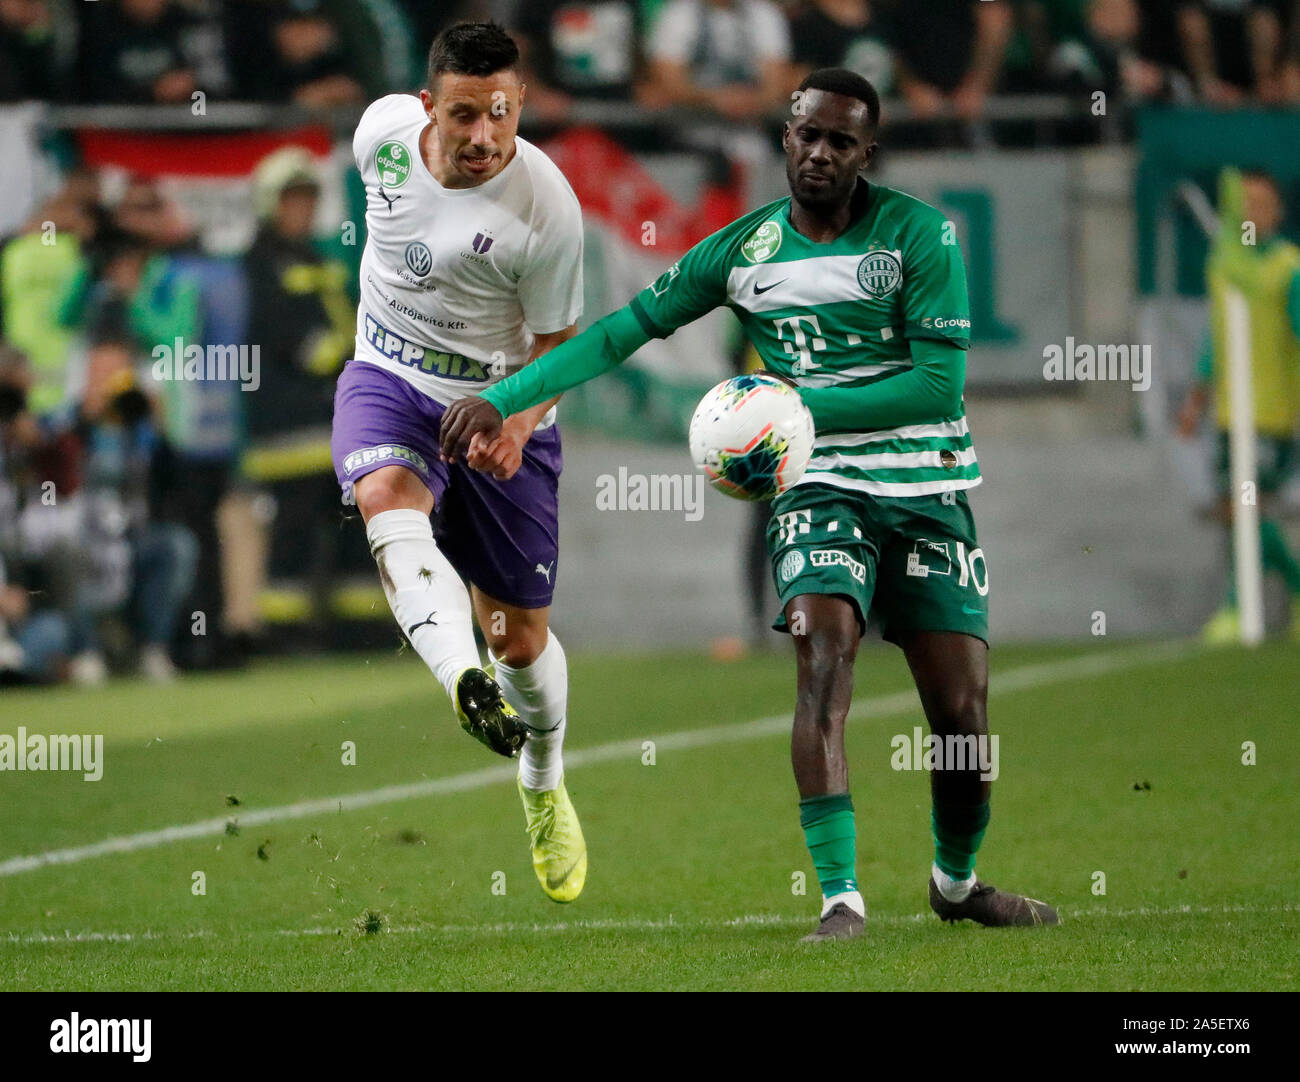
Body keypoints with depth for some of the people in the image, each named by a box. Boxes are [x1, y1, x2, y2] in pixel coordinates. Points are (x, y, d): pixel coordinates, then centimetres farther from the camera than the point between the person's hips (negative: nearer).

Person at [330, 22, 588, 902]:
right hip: (390, 380, 2)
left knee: (523, 636, 7)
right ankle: (465, 682, -55)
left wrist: (517, 425, -27)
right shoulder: (385, 128, -11)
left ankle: (545, 785, 38)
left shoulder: (547, 208, -21)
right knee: (386, 493, -35)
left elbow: (556, 345, -10)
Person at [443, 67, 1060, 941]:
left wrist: (797, 405, -16)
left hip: (929, 492, -1)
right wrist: (501, 400, 2)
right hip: (821, 486, 1)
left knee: (962, 712, -2)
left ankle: (958, 881, 27)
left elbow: (940, 382, -11)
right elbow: (625, 330, 8)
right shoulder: (745, 248, 4)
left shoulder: (919, 234, -5)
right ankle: (840, 900, -26)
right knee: (825, 662, -24)